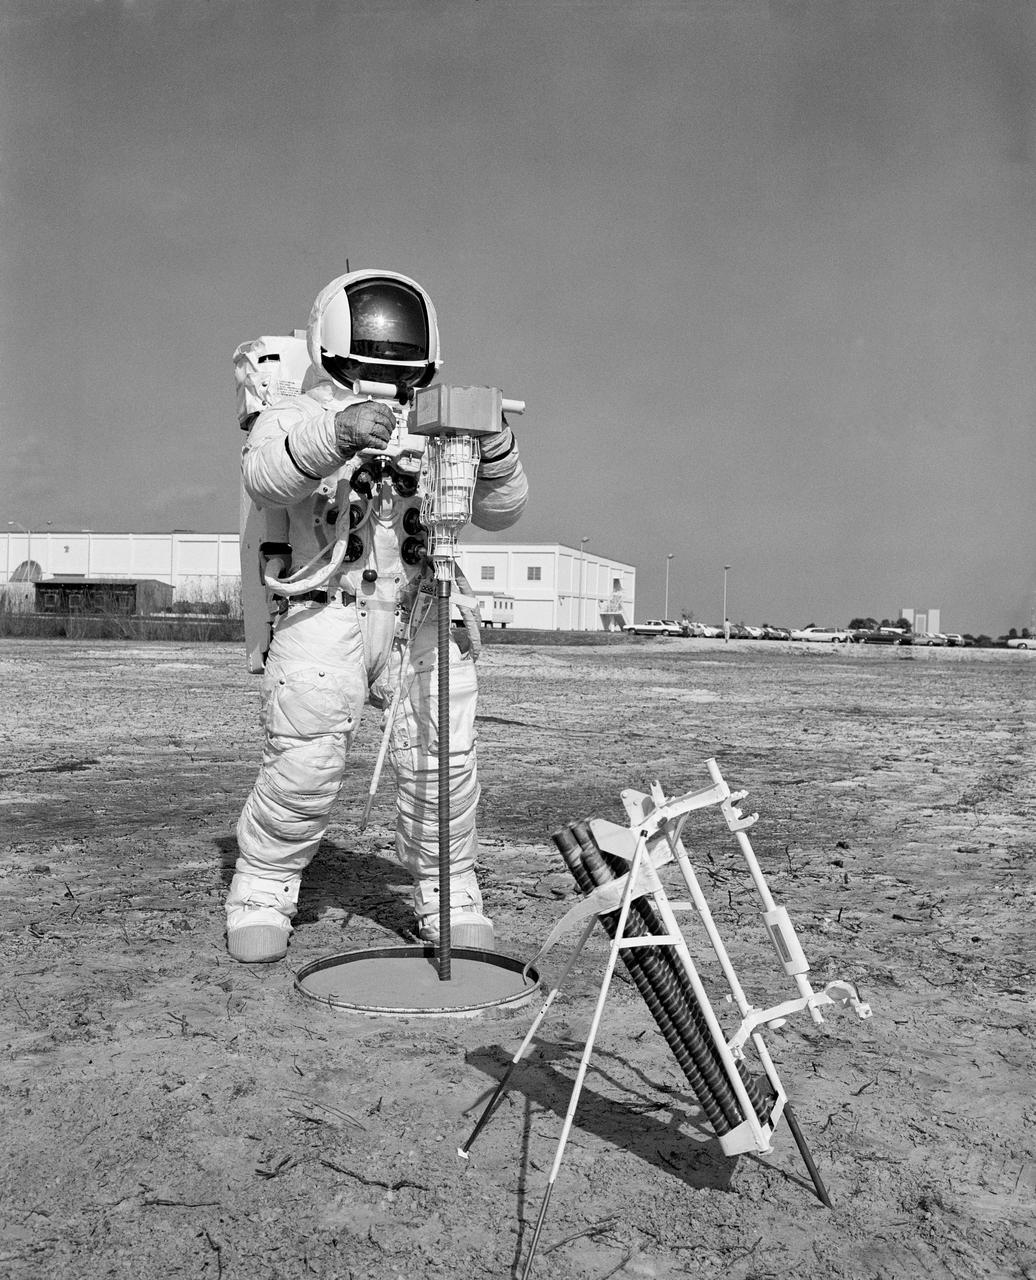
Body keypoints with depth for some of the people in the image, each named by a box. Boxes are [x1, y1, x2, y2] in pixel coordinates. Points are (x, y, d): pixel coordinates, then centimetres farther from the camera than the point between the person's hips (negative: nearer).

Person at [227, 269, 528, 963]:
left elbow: (500, 511, 9)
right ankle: (263, 888, 9)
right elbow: (266, 475, -18)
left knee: (443, 762, -9)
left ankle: (449, 894, 12)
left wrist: (494, 448, -13)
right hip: (328, 613, -2)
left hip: (425, 615, 3)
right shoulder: (296, 416, 7)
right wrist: (335, 431, -38)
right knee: (305, 763, -15)